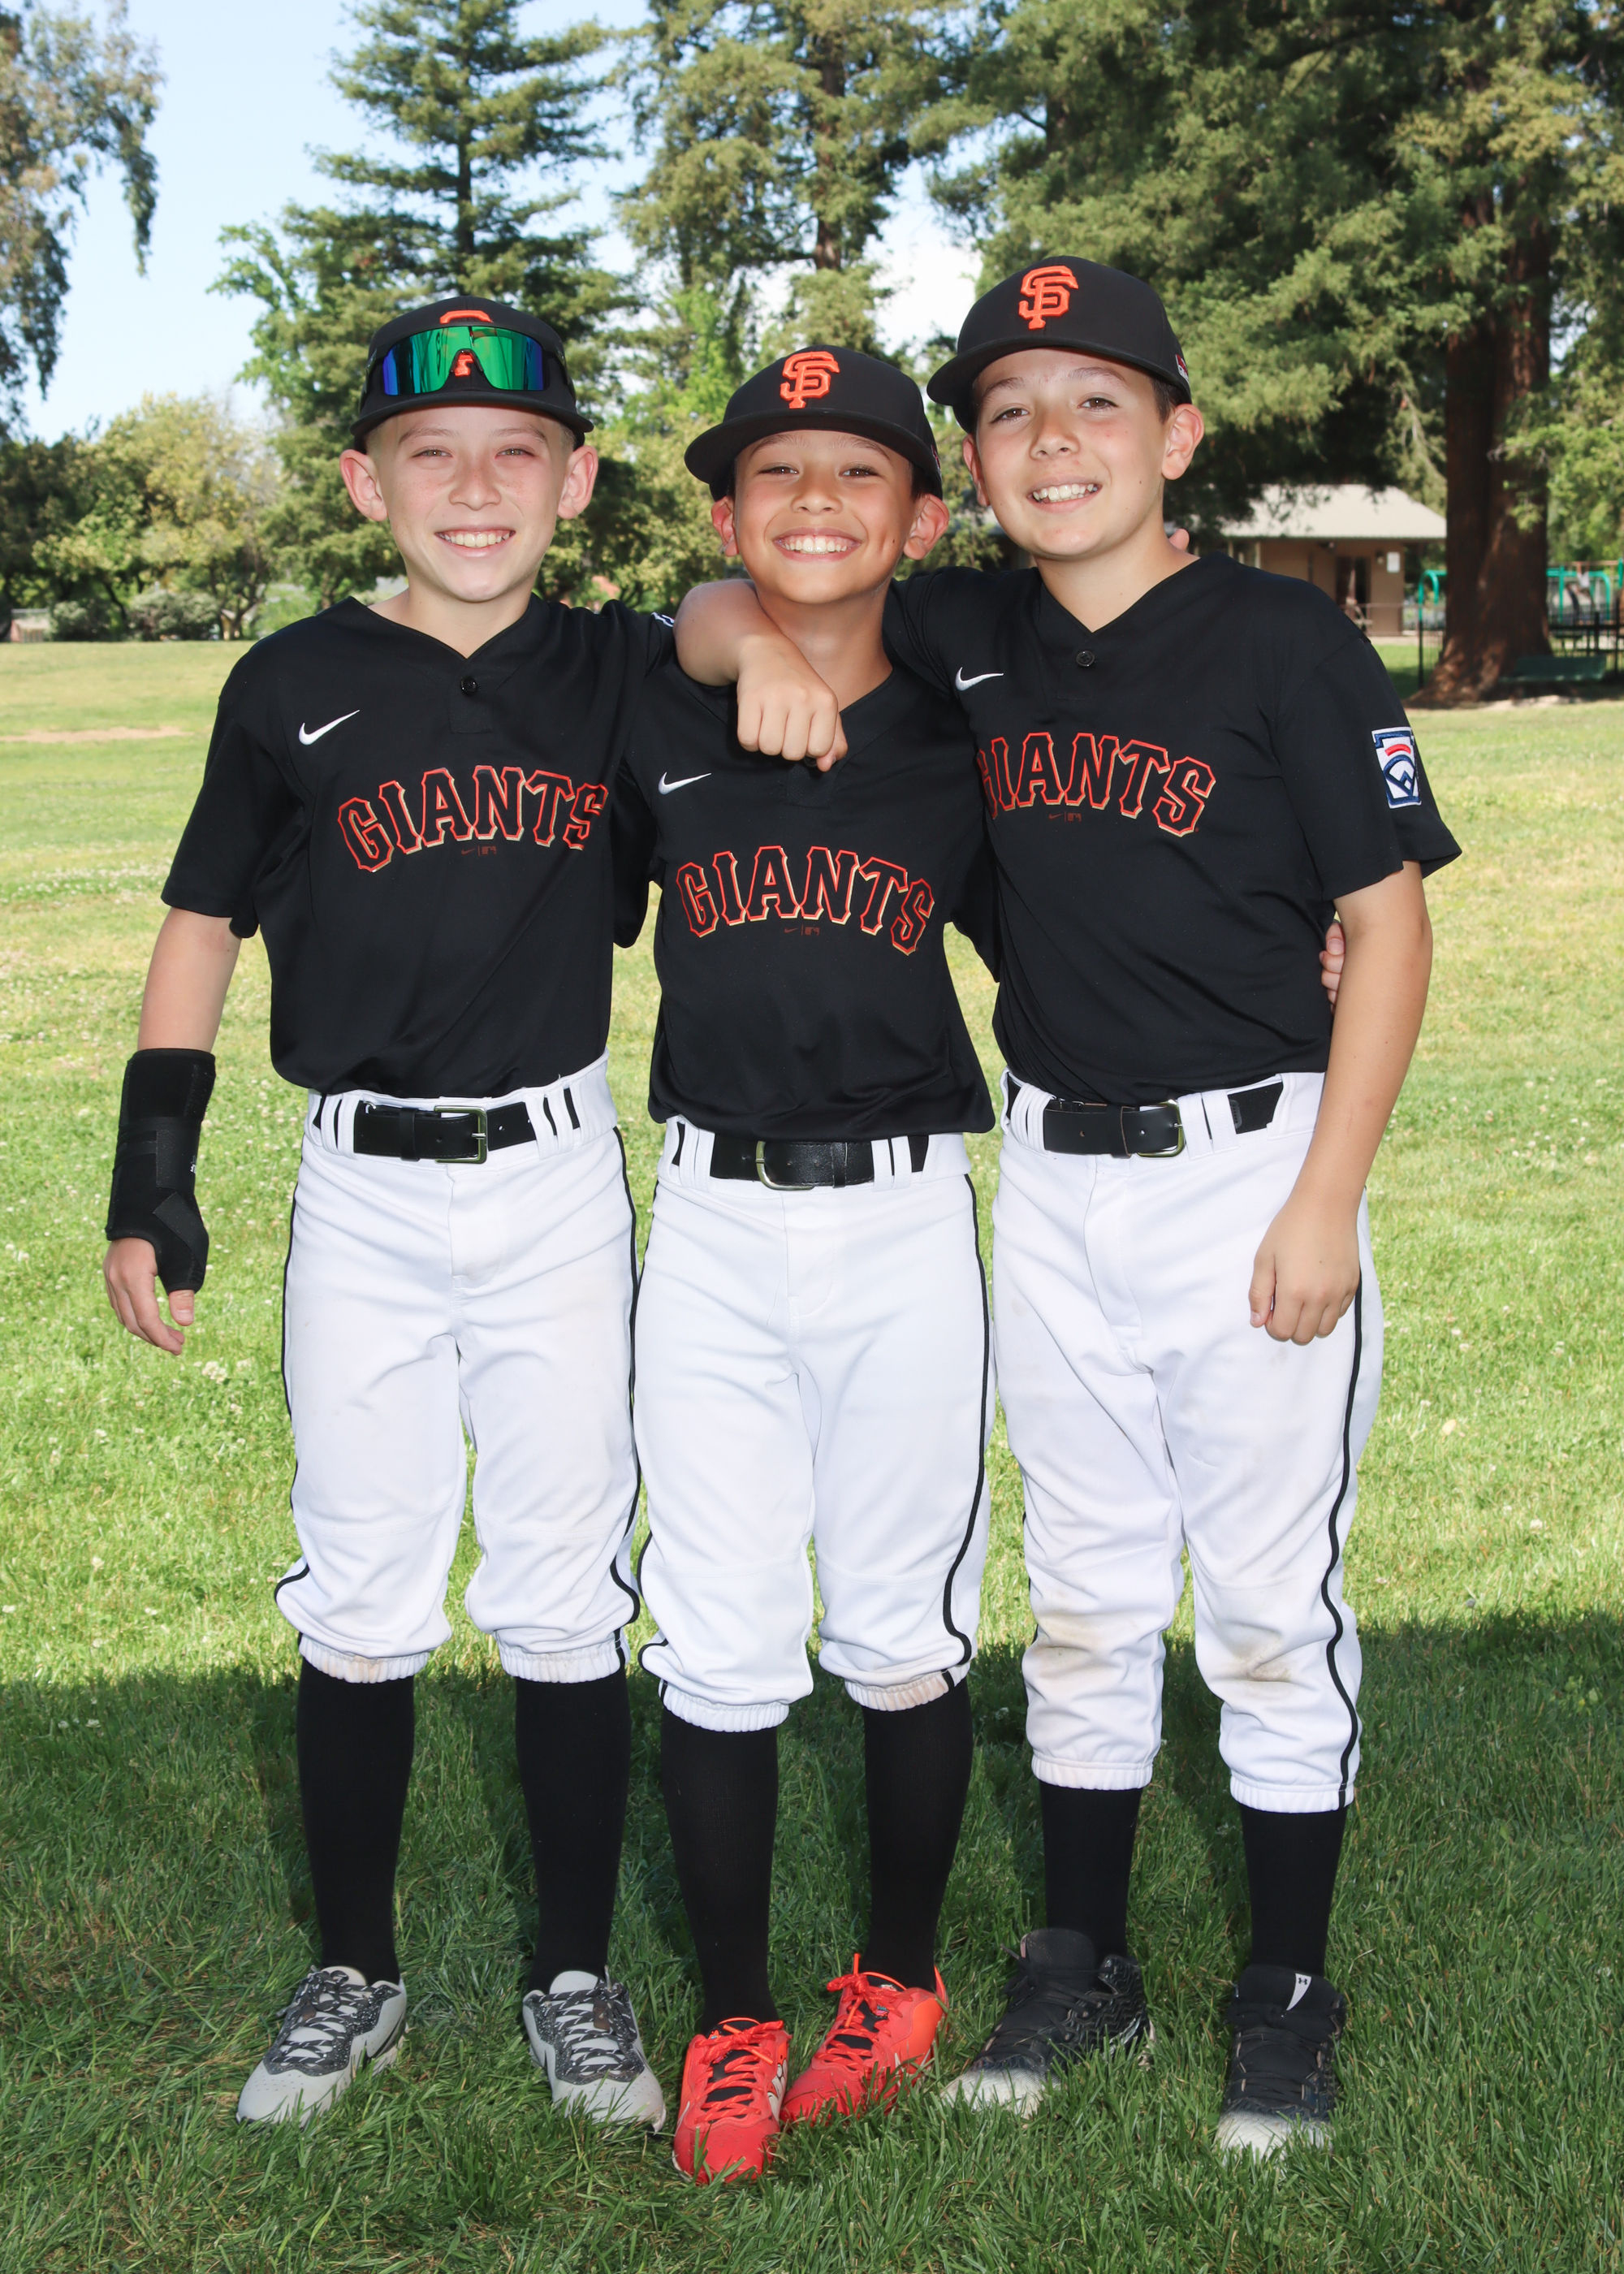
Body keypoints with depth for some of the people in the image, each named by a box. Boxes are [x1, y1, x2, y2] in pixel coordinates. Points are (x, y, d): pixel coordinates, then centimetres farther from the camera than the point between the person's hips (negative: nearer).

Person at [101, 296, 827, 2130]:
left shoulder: (619, 672, 2)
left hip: (562, 1185, 0)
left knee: (567, 1602, 6)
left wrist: (766, 635, -18)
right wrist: (151, 1181, 3)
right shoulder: (296, 689, 1)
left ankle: (577, 1980, 22)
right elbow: (200, 933, 7)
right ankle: (353, 1977, 24)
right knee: (358, 1603, 7)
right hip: (363, 1199, 0)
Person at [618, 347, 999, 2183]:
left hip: (904, 1224, 0)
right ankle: (732, 2026, 18)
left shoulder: (958, 742, 3)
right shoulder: (657, 720, 4)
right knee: (717, 1648, 2)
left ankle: (899, 1983, 28)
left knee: (903, 1634, 8)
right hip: (711, 1226, 1)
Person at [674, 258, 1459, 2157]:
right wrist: (780, 640, -12)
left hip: (1248, 1170, -4)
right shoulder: (966, 640, 3)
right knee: (1086, 1593, 15)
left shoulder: (1285, 644, -9)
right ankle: (1082, 1966, 30)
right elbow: (712, 622, 13)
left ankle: (1289, 1994, 22)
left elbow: (1387, 921, -7)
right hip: (1051, 1180, 4)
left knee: (1269, 1605, 5)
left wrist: (1323, 1205, -12)